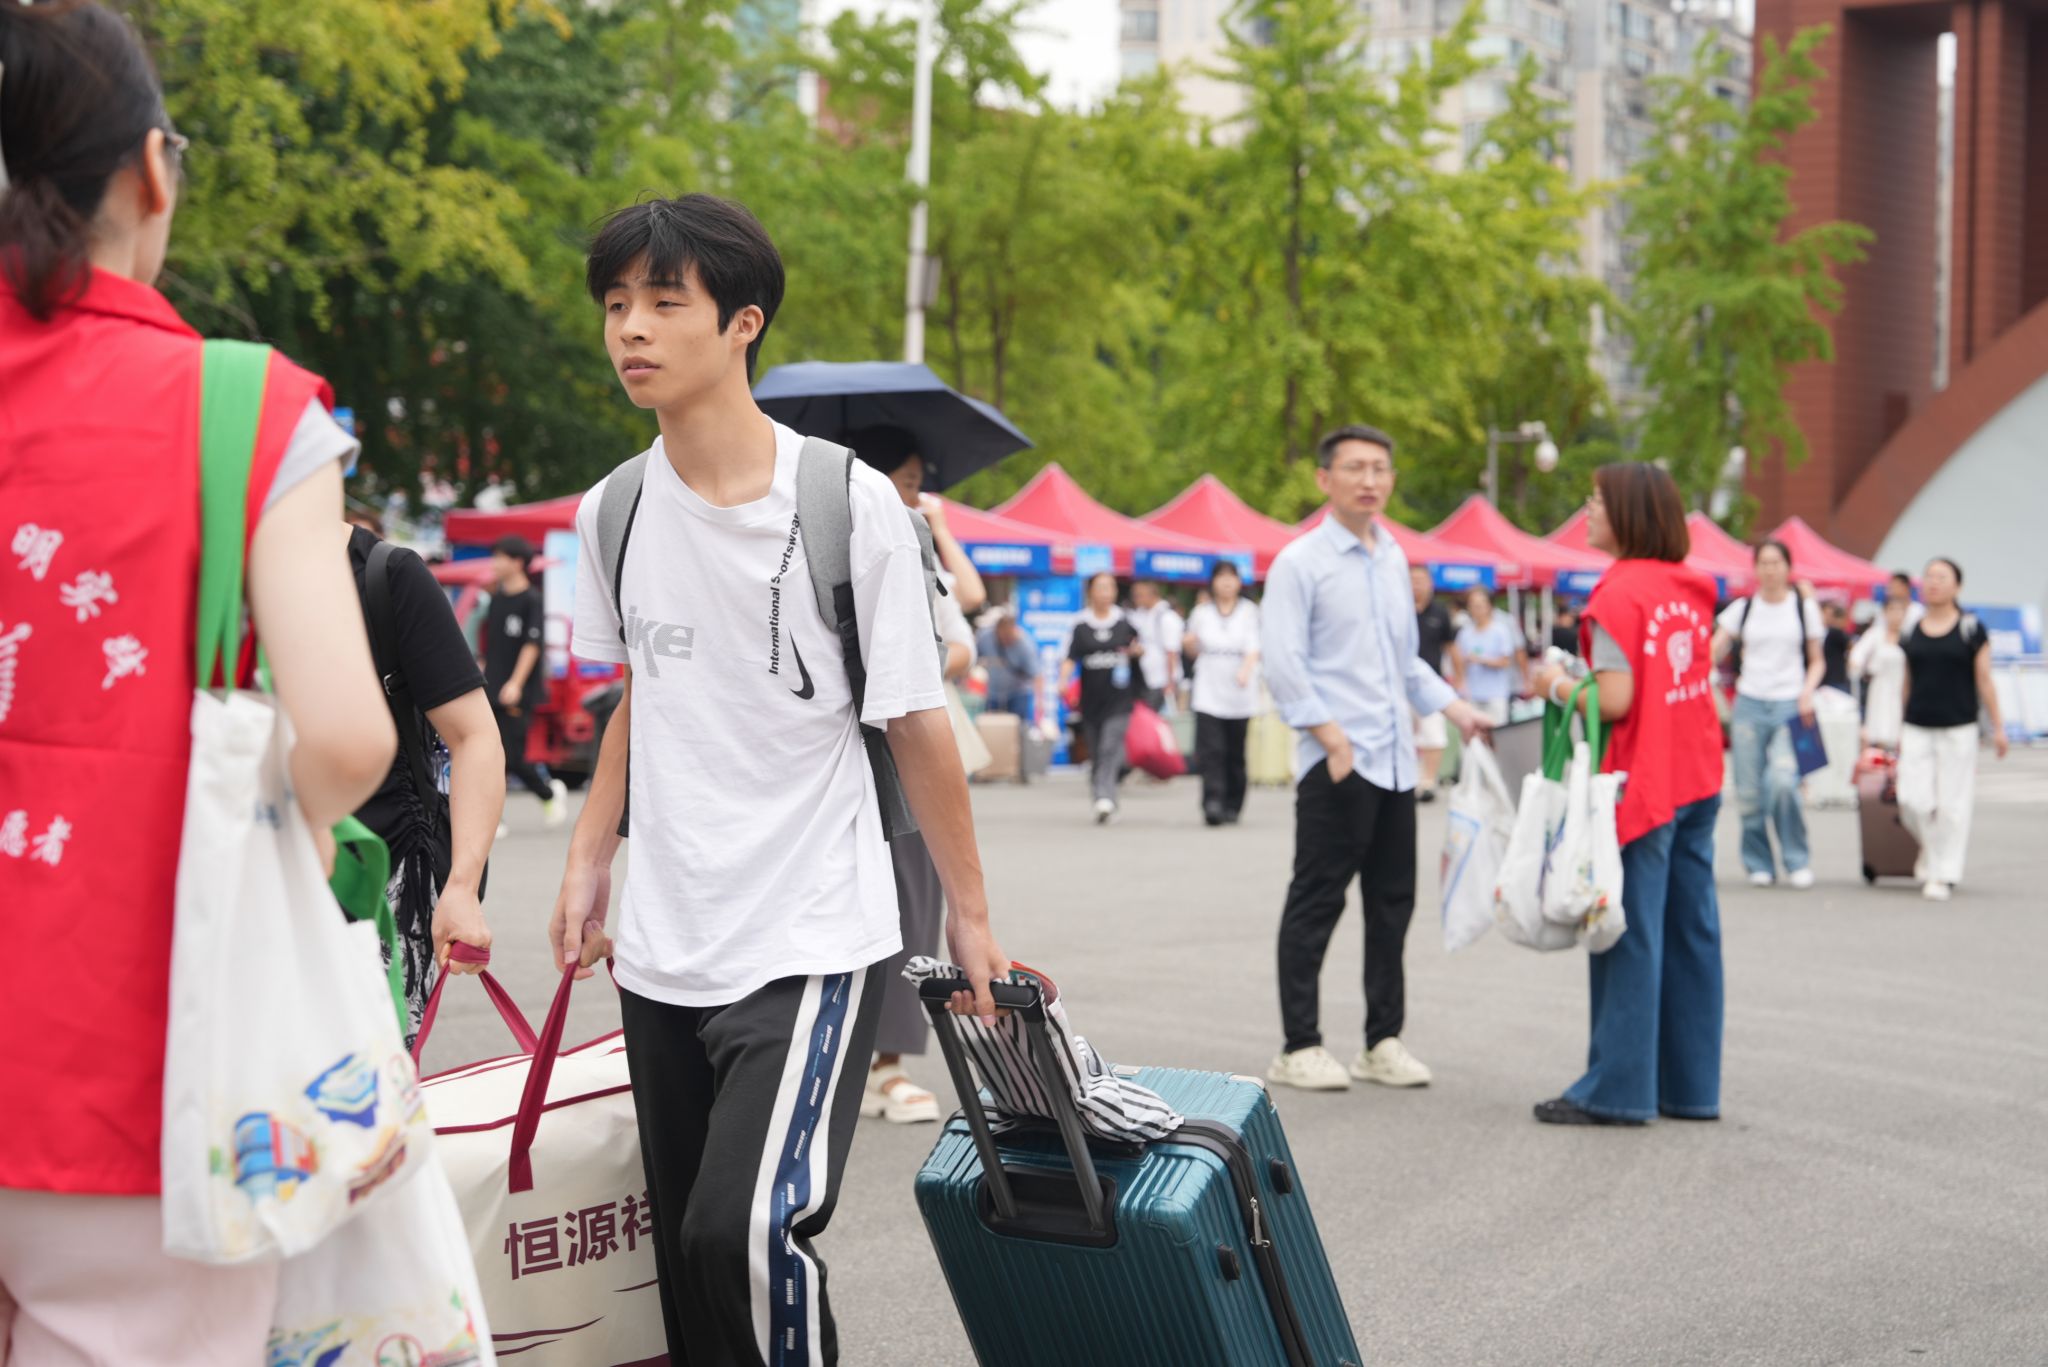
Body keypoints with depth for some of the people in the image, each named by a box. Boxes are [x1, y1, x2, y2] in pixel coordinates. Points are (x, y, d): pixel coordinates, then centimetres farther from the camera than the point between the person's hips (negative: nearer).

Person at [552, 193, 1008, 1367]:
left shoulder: (851, 506, -10)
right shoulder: (612, 513, 5)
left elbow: (917, 723, -4)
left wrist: (971, 917, 1)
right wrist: (590, 859, 14)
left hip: (814, 940, -5)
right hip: (659, 952, 5)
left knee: (747, 1229, -20)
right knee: (688, 1254, 9)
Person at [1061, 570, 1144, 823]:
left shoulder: (1125, 624, 5)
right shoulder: (1081, 627, 2)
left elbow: (1140, 647, 19)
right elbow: (1071, 658, -4)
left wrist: (1138, 651, -5)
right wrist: (1063, 680, -21)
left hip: (1119, 699, -2)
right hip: (1091, 699, 2)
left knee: (1110, 748, -16)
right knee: (1095, 753, 7)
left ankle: (1105, 799, -25)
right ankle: (1106, 803, 19)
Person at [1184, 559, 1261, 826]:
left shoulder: (1249, 612, 4)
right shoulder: (1202, 613, 9)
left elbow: (1254, 649, -7)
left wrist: (1246, 671, -27)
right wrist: (1191, 642, -5)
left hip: (1240, 695, 0)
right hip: (1208, 693, 0)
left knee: (1236, 755, 5)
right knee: (1211, 752, -14)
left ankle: (1232, 807, 15)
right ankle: (1213, 803, -20)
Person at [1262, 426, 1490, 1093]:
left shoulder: (1394, 561, 16)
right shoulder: (1300, 562, -5)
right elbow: (1283, 663, -12)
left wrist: (1459, 711, 14)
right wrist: (1333, 738, -18)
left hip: (1395, 761, 7)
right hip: (1335, 763, -7)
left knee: (1392, 901, 10)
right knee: (1316, 903, -3)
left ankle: (1383, 1041, 19)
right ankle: (1299, 1048, 2)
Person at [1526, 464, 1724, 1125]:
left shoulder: (1618, 594, -15)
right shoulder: (1689, 588, 10)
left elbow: (1615, 699, -21)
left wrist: (1558, 684, -4)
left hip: (1641, 789, -8)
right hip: (1697, 780, 8)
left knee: (1629, 935, -3)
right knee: (1691, 930, 10)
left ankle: (1617, 1090, 2)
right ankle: (1691, 1086, 16)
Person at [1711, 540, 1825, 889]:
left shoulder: (1805, 608, 8)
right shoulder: (1742, 608, 8)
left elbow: (1816, 661, 13)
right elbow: (1712, 652, 1)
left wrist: (1808, 690, -5)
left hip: (1789, 705, -1)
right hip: (1750, 704, 2)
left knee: (1783, 781, -18)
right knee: (1749, 791, -1)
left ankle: (1797, 861, -2)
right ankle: (1759, 863, 15)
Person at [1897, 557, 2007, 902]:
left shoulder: (1971, 628, 0)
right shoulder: (1912, 631, 8)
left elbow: (1984, 680, 1)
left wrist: (1997, 726, -1)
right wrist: (1899, 730, 18)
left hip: (1958, 729, -2)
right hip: (1917, 728, 3)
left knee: (1951, 804, -1)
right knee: (1914, 802, -6)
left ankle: (1943, 874, 9)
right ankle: (1931, 849, 23)